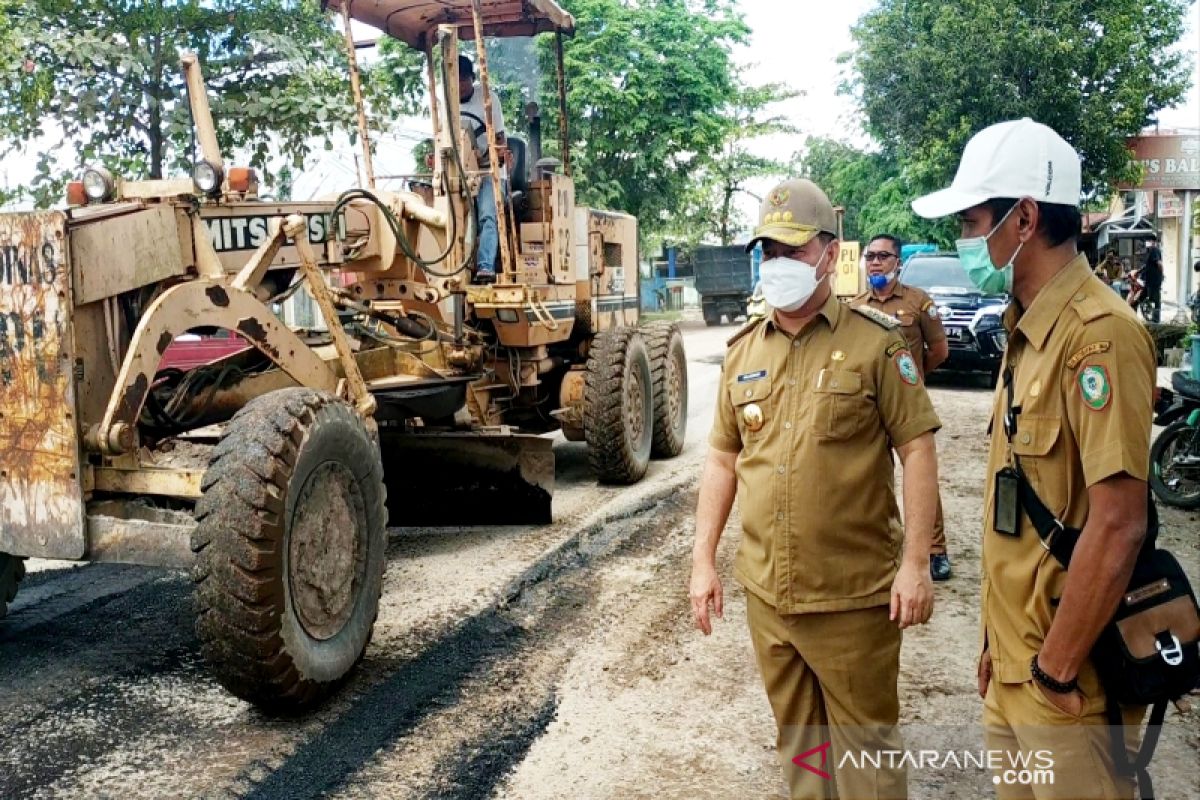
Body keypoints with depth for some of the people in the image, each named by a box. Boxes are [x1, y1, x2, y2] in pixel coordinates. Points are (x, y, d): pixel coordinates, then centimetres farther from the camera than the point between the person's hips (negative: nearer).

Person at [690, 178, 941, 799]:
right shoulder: (742, 351, 6)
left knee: (865, 741, 11)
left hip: (854, 592, -4)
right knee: (796, 735, 20)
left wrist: (915, 563, -14)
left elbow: (917, 451, -9)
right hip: (765, 591, 5)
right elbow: (723, 459, 10)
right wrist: (704, 560, 6)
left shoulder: (876, 343, -8)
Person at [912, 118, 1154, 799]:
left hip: (1066, 681, -8)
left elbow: (1118, 524, -24)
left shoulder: (1098, 334, -20)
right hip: (1015, 667, 8)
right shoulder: (1029, 332, 9)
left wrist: (1056, 669, -17)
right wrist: (1001, 643, 15)